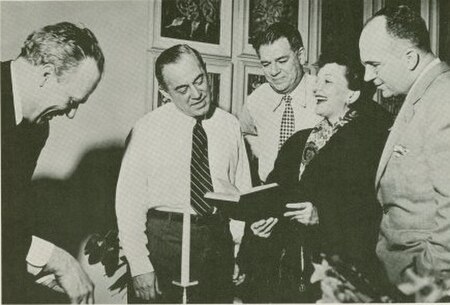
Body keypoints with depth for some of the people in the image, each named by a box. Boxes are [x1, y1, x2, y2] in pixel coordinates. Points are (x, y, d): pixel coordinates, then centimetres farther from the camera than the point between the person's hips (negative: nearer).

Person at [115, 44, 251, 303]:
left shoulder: (230, 126, 5)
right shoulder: (147, 131, -4)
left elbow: (242, 191, 6)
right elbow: (129, 203, -5)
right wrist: (139, 266, -9)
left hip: (219, 241, 3)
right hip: (165, 242, -2)